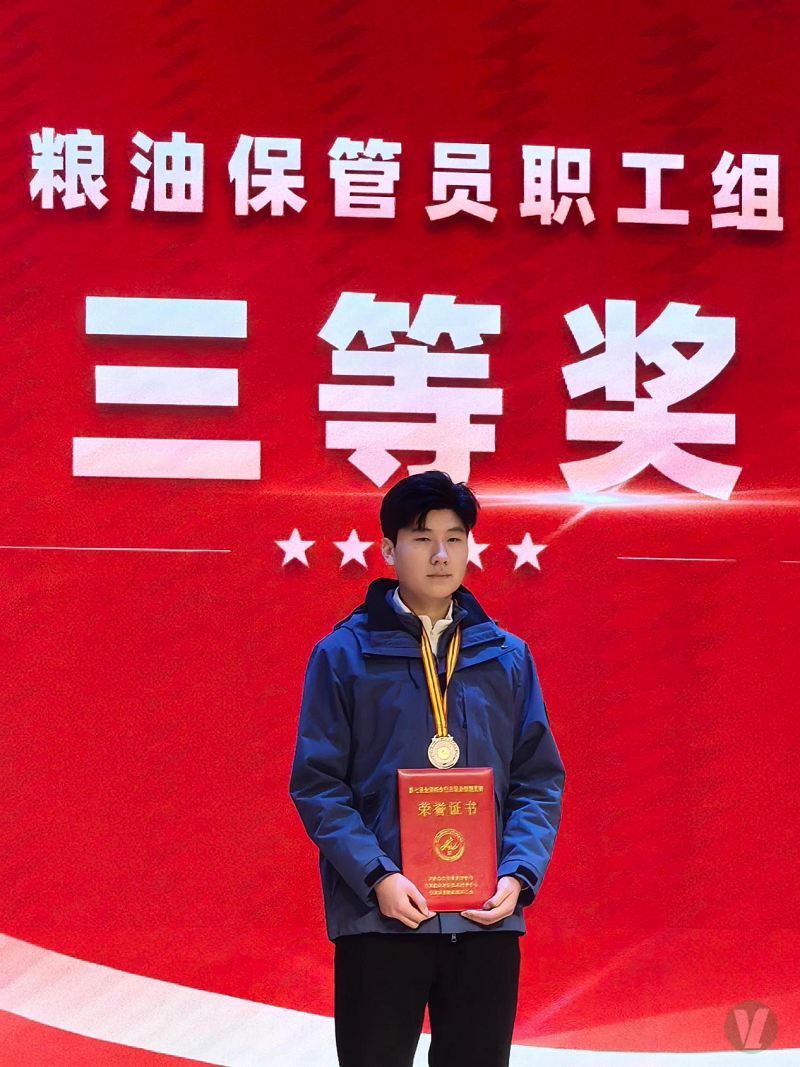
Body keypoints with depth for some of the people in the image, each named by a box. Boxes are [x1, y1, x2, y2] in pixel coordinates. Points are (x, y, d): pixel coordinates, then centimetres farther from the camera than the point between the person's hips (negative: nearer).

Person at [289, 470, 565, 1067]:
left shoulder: (508, 657, 9)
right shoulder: (344, 654, 0)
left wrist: (519, 874, -7)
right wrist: (376, 876, -16)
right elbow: (317, 783, -3)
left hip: (488, 920, 3)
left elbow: (540, 781, 9)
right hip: (377, 917, -3)